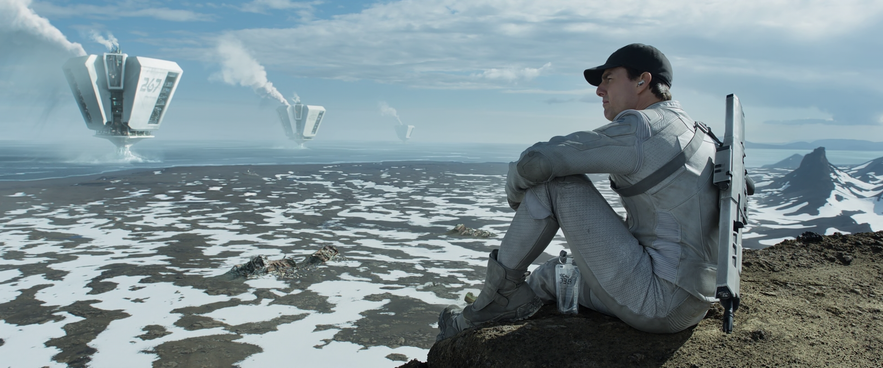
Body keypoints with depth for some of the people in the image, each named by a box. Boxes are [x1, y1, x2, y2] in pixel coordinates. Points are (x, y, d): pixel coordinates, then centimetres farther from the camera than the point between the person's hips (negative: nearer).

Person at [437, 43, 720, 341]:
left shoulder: (639, 128, -13)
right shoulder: (695, 132, 17)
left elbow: (536, 161, -18)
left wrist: (516, 194, 5)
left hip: (658, 300, -10)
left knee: (557, 180, -6)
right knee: (551, 274, 24)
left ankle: (503, 287, 6)